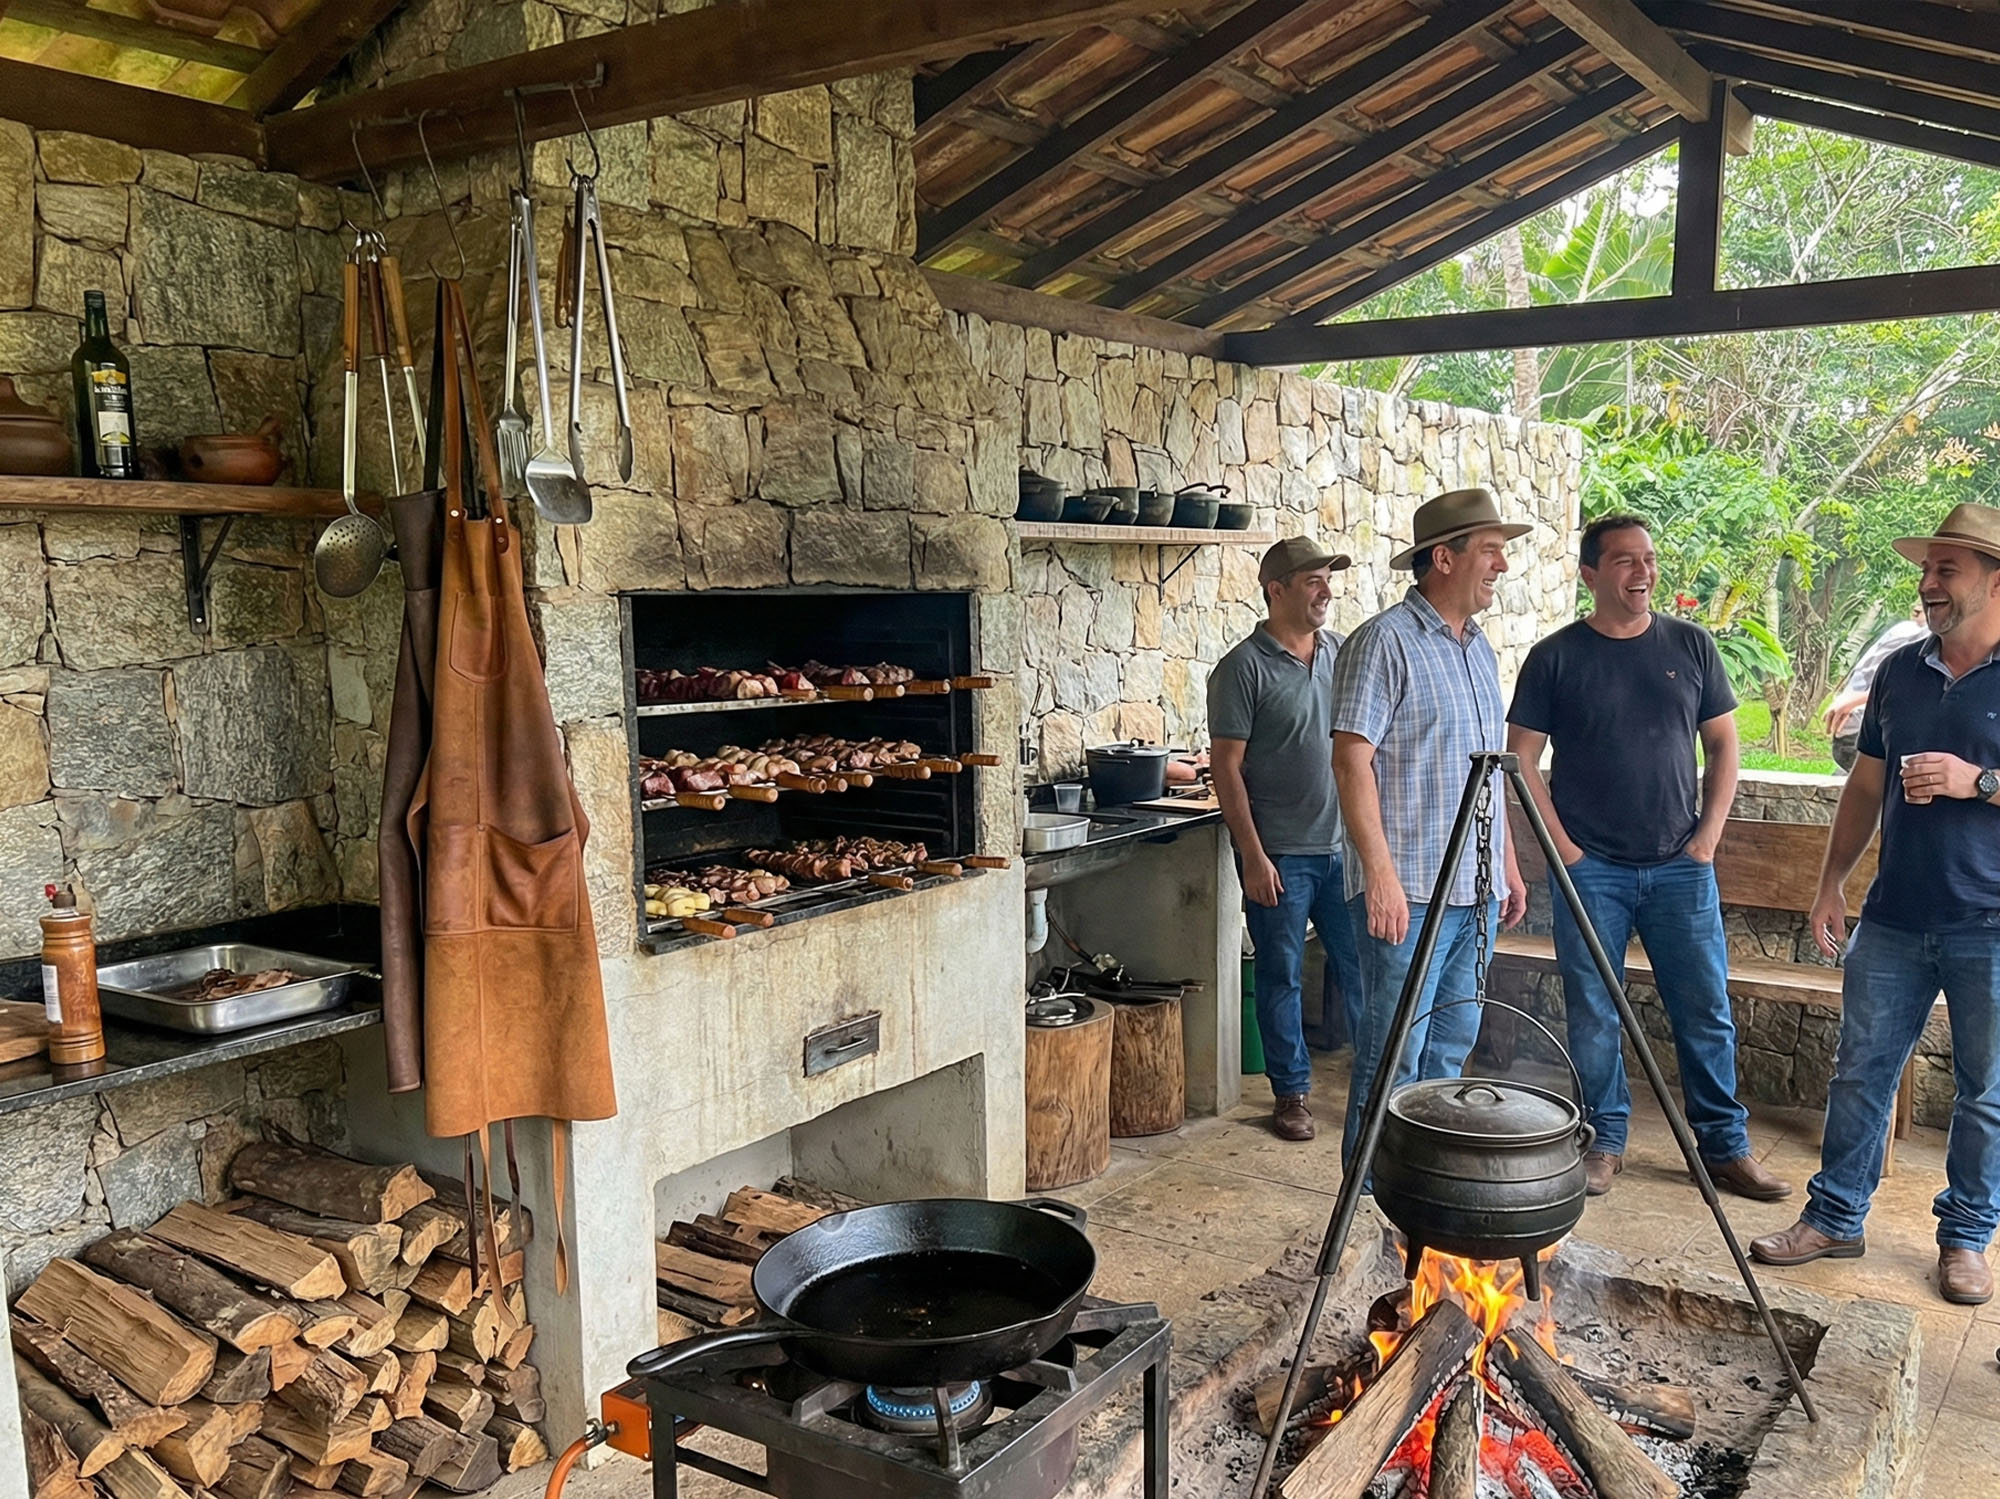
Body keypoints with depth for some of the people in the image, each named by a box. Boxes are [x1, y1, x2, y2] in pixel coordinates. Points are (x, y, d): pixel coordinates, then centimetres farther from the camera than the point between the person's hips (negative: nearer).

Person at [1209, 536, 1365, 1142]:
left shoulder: (1342, 653, 8)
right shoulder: (1244, 668, -9)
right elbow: (1226, 767, -10)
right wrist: (1253, 855, -14)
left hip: (1344, 845, 5)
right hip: (1279, 854, -4)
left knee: (1362, 968, 10)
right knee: (1281, 977, 7)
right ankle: (1291, 1092, 20)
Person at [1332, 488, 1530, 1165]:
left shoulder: (1480, 648, 16)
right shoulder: (1384, 642, -11)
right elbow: (1351, 760, -18)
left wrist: (1508, 864, 20)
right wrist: (1381, 875, -23)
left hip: (1476, 889, 9)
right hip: (1408, 889, -9)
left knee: (1452, 1046, 16)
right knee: (1392, 1056, -3)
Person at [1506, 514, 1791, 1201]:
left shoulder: (1692, 645, 6)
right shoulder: (1554, 657, -2)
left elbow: (1723, 746, 10)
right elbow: (1522, 759, -1)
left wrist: (1708, 835, 0)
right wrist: (1562, 845, -7)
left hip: (1680, 866, 2)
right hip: (1590, 869, -2)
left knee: (1706, 1012, 6)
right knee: (1593, 1016, 4)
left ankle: (1725, 1143, 21)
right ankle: (1603, 1142, 19)